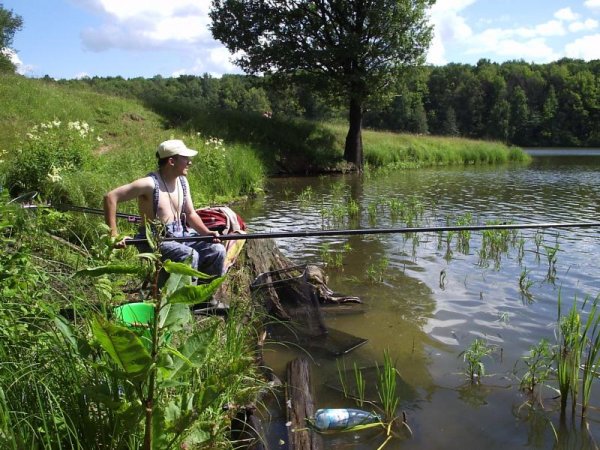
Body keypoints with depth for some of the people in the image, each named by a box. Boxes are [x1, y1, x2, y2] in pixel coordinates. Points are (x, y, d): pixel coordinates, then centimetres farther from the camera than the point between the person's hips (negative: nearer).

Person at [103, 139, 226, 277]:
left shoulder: (182, 181, 7)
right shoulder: (150, 184, -17)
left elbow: (190, 214, 12)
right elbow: (110, 197, -19)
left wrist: (207, 233, -5)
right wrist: (114, 234, -21)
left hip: (181, 235, 7)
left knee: (217, 250, -8)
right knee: (191, 256, -31)